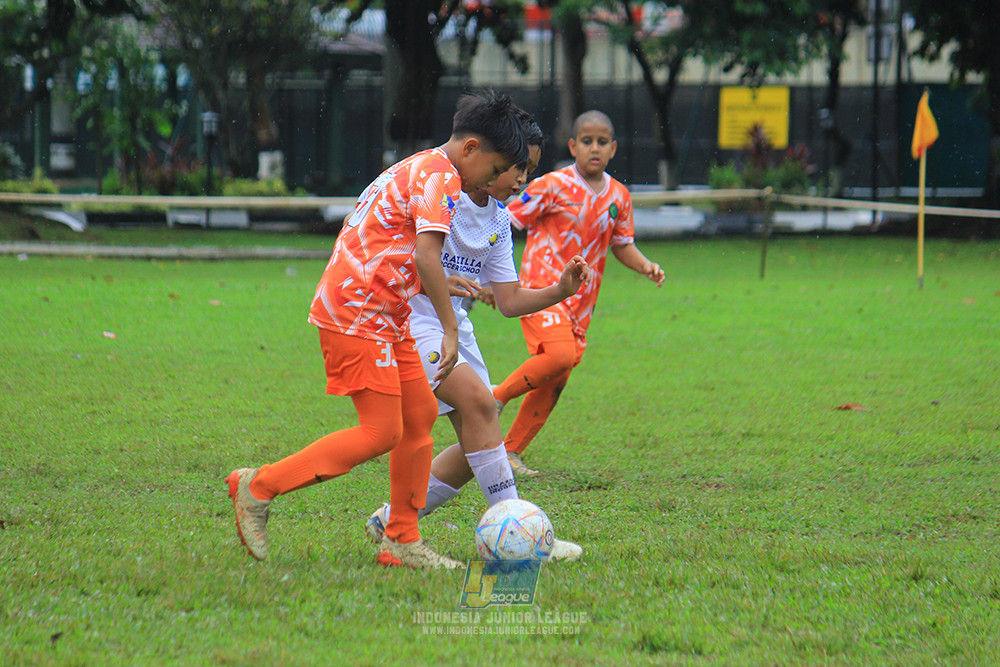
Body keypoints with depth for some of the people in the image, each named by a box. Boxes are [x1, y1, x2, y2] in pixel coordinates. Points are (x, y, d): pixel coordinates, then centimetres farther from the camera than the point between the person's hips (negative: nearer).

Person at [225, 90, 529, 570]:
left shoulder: (419, 168, 18)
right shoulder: (440, 177, -13)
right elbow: (426, 255, -26)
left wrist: (444, 289, 28)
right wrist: (450, 329, -25)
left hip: (383, 315, 11)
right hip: (357, 314, -11)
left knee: (420, 416, 9)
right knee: (382, 432, -9)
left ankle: (402, 540, 12)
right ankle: (258, 487, -5)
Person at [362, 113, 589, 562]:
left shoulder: (498, 221, 10)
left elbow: (509, 301, 10)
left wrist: (560, 291, -6)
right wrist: (440, 283, -32)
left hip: (453, 323, 9)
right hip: (406, 317, -9)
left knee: (478, 445, 4)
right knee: (477, 399, -25)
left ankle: (391, 522, 17)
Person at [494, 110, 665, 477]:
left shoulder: (618, 196, 8)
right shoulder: (552, 186, -9)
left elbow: (622, 245, 20)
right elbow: (506, 223, -6)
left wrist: (645, 266, 1)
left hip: (581, 299, 6)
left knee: (554, 381, 7)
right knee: (559, 355, -28)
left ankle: (512, 451, 17)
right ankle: (497, 396, -7)